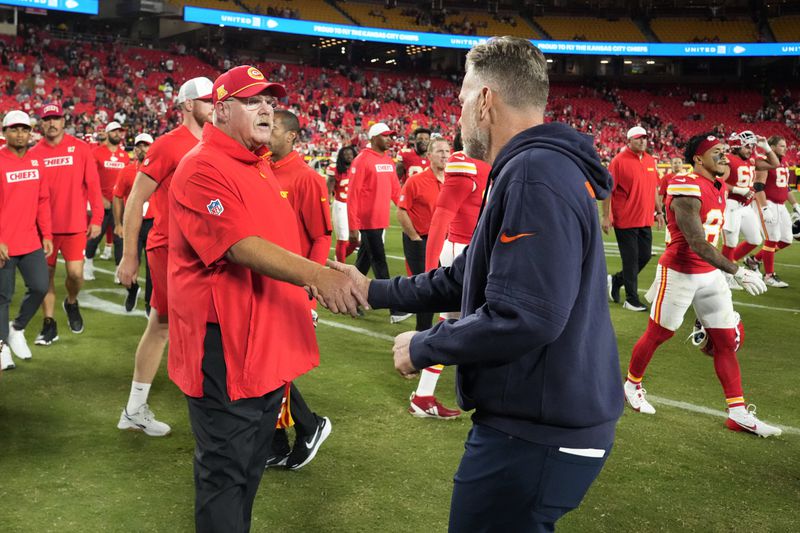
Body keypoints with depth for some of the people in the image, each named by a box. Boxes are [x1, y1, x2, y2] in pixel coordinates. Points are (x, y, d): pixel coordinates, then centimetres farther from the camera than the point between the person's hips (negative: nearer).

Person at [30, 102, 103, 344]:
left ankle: (71, 303, 25)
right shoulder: (34, 154, 1)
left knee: (75, 273, -8)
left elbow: (93, 184, -1)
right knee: (46, 275, 7)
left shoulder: (80, 148, -2)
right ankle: (49, 324, 20)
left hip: (75, 224, -1)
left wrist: (97, 218, -5)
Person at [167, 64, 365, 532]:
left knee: (252, 464, 21)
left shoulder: (260, 168, 14)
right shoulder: (203, 169, -16)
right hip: (227, 348, -10)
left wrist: (309, 284, 16)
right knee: (225, 472, 3)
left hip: (269, 344, 10)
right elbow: (241, 248, -28)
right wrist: (316, 275, -38)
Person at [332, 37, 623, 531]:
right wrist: (375, 291, 22)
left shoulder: (535, 175, -22)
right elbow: (465, 281, 20)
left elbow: (522, 318, -30)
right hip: (555, 415, 10)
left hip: (539, 431, -10)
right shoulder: (538, 169, 14)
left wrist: (422, 347, -15)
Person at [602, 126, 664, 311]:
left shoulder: (650, 160, 11)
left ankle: (616, 280, 30)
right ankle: (631, 300, 11)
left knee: (645, 256, 10)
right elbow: (608, 190, -11)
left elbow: (654, 188, 19)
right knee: (631, 259, -1)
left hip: (645, 220, 7)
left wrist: (659, 212, 16)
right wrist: (606, 217, -14)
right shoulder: (619, 161, -9)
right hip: (625, 220, -7)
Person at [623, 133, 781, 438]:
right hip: (680, 273, -8)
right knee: (658, 334, 8)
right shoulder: (688, 191, -21)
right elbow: (697, 244, -27)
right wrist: (738, 272, -30)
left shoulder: (718, 188, 7)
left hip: (711, 274, 8)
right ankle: (632, 384, 32)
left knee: (726, 341, 6)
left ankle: (738, 413, 12)